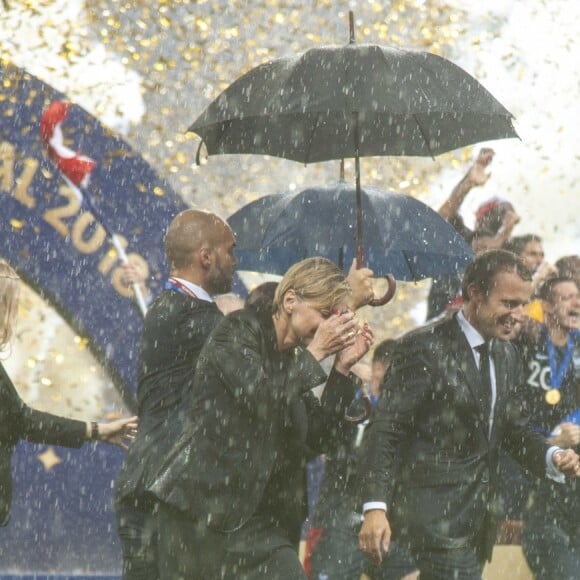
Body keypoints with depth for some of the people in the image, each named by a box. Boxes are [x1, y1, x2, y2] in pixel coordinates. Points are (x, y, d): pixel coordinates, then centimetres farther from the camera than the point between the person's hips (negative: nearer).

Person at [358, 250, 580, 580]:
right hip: (437, 514, -8)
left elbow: (514, 429, 19)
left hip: (479, 522, 8)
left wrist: (552, 457, -3)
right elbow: (387, 431, -14)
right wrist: (375, 507, -24)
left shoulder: (507, 355, 13)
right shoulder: (425, 348, -12)